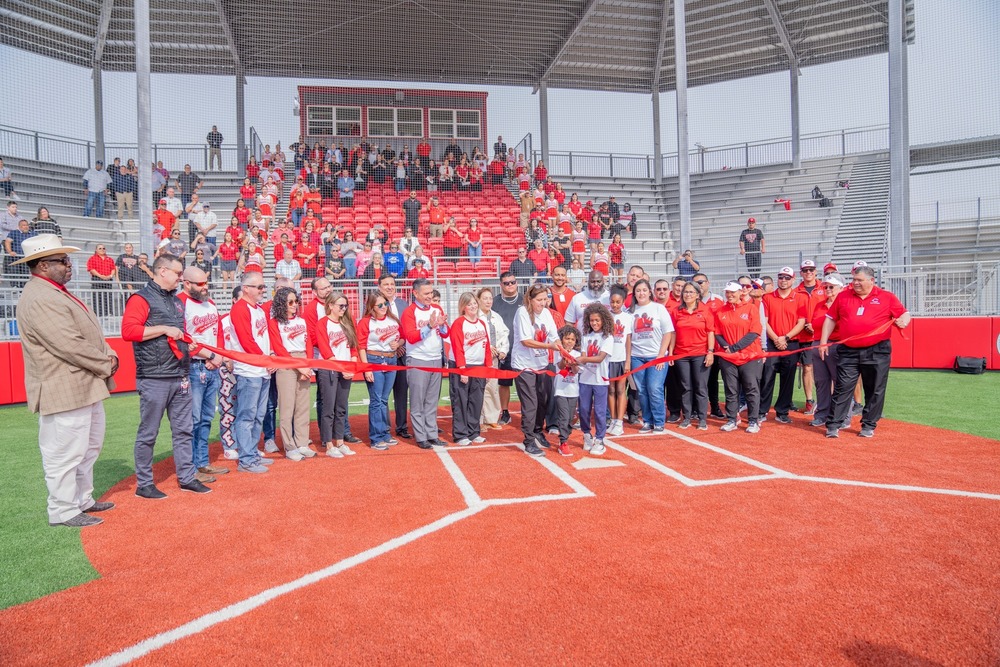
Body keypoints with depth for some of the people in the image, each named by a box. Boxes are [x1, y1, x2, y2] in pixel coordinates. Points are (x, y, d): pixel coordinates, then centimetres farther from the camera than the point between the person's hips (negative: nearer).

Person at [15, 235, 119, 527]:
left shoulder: (57, 293, 15)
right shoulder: (40, 300, -19)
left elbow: (91, 332, 18)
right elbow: (71, 346, -24)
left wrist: (109, 352, 0)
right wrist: (106, 365, -13)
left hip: (86, 387, 11)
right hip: (65, 391, -11)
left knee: (89, 448, 20)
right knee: (65, 453, 0)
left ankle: (83, 500, 34)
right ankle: (63, 511, 13)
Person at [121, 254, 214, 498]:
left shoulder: (177, 302, 18)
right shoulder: (141, 298, -7)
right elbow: (128, 331, -20)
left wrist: (209, 354, 19)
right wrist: (164, 329, -18)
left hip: (180, 378, 8)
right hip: (154, 379, -8)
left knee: (183, 430, 12)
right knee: (148, 433, 3)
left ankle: (187, 477, 21)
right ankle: (144, 484, 14)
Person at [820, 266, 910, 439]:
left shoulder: (887, 297, 4)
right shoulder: (843, 296, 8)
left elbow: (905, 313, 7)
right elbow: (830, 319, 12)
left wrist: (903, 320, -17)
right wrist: (823, 341, 5)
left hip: (877, 352, -1)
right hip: (848, 352, 1)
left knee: (875, 391, 7)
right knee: (842, 389, -1)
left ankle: (869, 426, 19)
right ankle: (833, 425, 2)